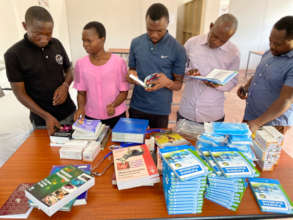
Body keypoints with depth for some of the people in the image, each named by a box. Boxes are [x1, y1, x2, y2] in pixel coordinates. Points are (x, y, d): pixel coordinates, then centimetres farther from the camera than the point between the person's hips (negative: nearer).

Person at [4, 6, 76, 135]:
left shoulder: (56, 44, -2)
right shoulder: (13, 54, -13)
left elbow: (69, 70, 10)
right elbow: (20, 93, -9)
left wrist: (65, 85, -12)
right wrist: (46, 116, -17)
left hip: (69, 112, 4)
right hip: (42, 120, -3)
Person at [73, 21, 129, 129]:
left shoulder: (118, 62, -11)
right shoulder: (80, 64, -3)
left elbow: (124, 92, -5)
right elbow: (81, 93, 5)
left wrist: (113, 105, -22)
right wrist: (81, 107, -14)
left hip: (116, 116, -2)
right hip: (90, 117, 2)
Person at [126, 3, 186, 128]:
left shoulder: (177, 49, -10)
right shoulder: (136, 43, -2)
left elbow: (179, 84, -4)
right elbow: (132, 69, 9)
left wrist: (168, 83, -26)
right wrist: (131, 75, -14)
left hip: (161, 109, -2)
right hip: (136, 106, 2)